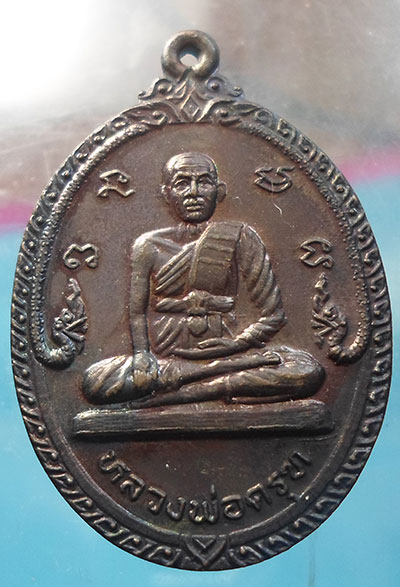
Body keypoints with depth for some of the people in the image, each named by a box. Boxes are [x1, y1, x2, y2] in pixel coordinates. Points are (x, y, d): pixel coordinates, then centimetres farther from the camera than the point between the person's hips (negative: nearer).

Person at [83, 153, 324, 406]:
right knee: (94, 381, -29)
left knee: (309, 372, -28)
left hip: (223, 352, 0)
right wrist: (141, 354, -13)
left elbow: (273, 315, 2)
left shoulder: (239, 238, 4)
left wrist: (238, 343, -13)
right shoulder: (149, 246, 7)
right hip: (165, 355, 0)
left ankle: (167, 395, -27)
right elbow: (137, 312, 7)